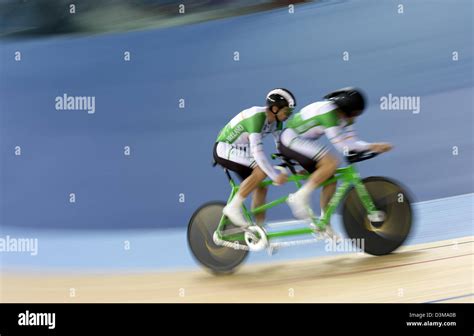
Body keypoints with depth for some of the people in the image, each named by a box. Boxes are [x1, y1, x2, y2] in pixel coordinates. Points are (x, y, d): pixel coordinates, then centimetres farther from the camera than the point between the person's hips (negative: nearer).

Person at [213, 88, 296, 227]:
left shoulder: (276, 121, -2)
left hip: (239, 151, 9)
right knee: (261, 170, -27)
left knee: (261, 187, 0)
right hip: (224, 149, -9)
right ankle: (233, 208, -18)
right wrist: (275, 176, -35)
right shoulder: (257, 117, -29)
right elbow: (257, 151, -35)